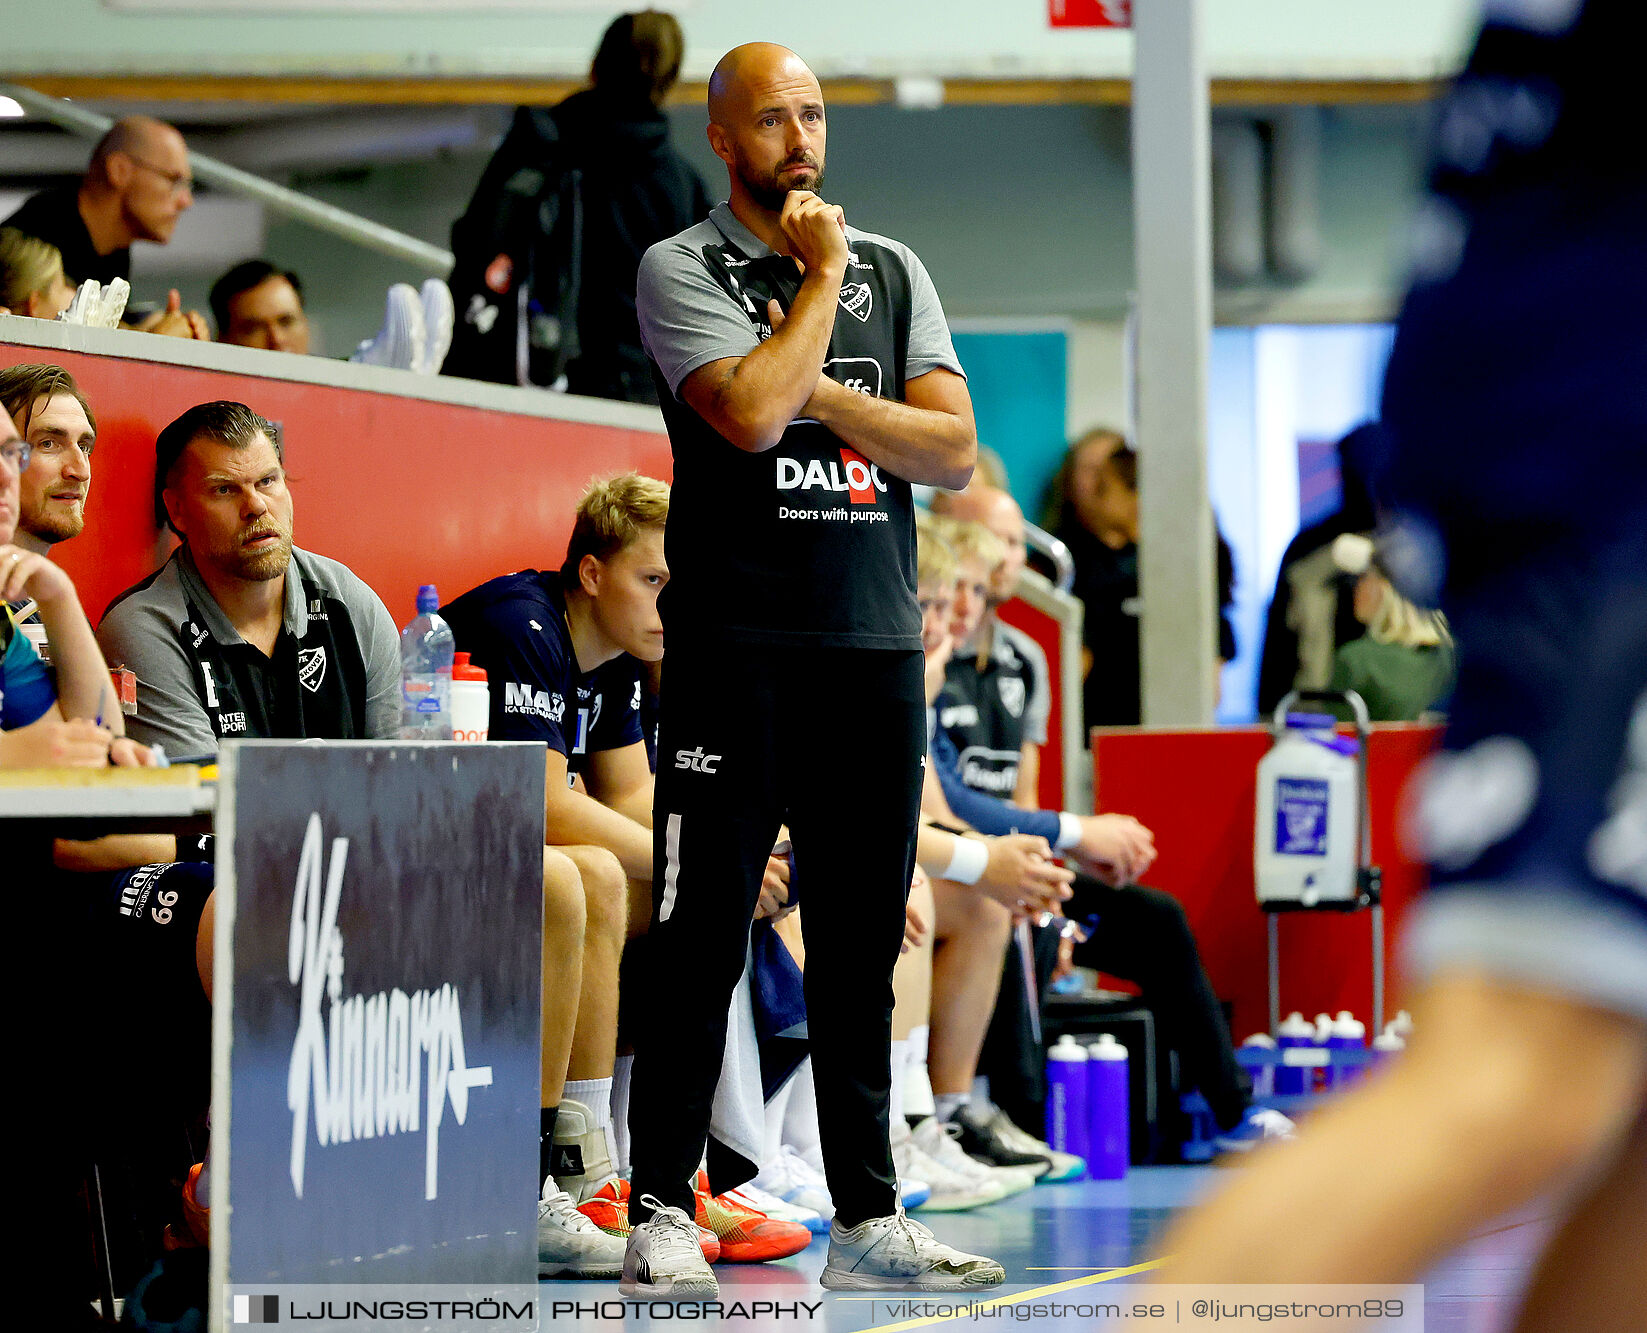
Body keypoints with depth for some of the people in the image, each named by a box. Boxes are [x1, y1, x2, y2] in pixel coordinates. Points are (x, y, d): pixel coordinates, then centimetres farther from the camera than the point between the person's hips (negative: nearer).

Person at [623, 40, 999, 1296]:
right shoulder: (682, 269, 1)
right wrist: (822, 273, -5)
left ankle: (868, 1218, 13)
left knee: (863, 944, 8)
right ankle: (662, 1216, 0)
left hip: (878, 643, 5)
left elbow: (954, 448, 5)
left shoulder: (894, 270, 15)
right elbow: (751, 413, -17)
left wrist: (817, 393, -7)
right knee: (704, 941, -5)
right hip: (738, 643, -5)